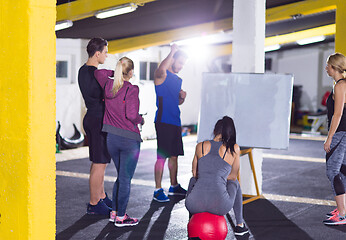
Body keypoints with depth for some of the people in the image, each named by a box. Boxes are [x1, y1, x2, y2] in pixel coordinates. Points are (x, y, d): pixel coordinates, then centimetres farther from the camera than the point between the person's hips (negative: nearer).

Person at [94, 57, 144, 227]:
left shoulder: (108, 85, 3)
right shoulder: (131, 90, -14)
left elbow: (98, 73, 24)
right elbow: (131, 115, -21)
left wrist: (115, 72, 24)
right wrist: (140, 120, -2)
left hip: (112, 138, 6)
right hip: (129, 138, -6)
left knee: (121, 176, 20)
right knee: (126, 178, 2)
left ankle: (114, 212, 22)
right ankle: (120, 217, 5)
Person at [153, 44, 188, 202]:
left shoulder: (178, 80, 20)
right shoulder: (161, 75, -6)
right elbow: (161, 70, -32)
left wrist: (182, 97, 5)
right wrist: (172, 52, -22)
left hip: (175, 122, 8)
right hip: (163, 121, -8)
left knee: (174, 155, 15)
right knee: (162, 156, -8)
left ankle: (174, 186, 26)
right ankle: (158, 190, -3)